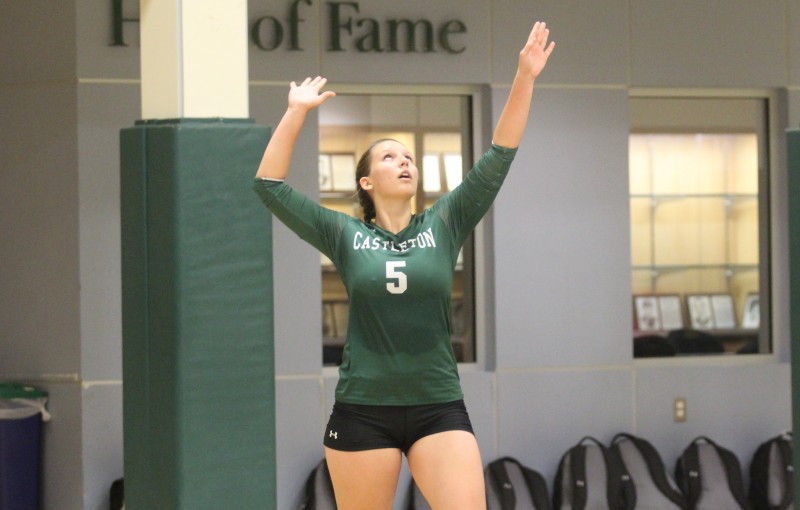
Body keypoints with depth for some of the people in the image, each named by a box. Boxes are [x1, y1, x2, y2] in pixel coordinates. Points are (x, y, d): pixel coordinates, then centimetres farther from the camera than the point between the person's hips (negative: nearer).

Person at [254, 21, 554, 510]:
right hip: (362, 411, 0)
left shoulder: (444, 226, 6)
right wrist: (297, 111, -4)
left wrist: (524, 79, -7)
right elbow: (270, 186, 0)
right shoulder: (346, 235, 4)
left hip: (439, 409, 1)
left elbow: (498, 160, 0)